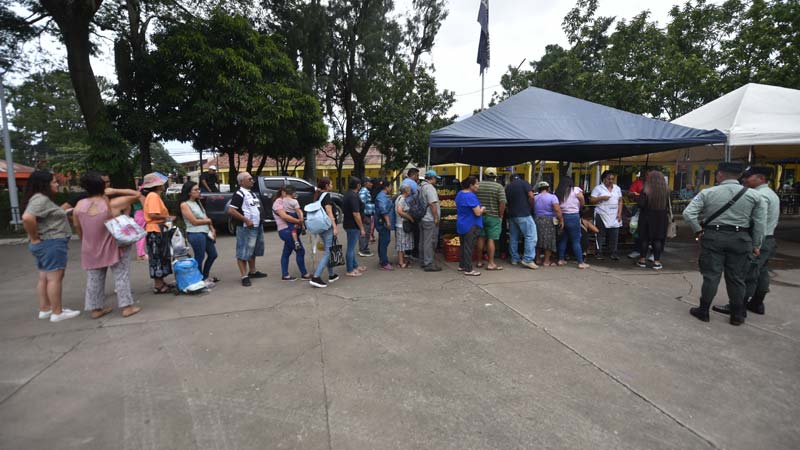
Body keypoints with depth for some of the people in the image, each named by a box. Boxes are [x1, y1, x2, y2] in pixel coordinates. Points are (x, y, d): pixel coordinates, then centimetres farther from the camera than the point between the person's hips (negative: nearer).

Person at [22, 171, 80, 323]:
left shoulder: (41, 199, 15)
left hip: (45, 244, 10)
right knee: (55, 278, -6)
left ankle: (45, 309, 22)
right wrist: (34, 238, -21)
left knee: (44, 278, 14)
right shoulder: (41, 199, -17)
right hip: (51, 243, -10)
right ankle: (57, 313, -1)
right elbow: (27, 218, -31)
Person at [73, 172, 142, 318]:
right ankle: (126, 307, 5)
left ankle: (96, 308, 22)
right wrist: (115, 191, -10)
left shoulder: (79, 205, -4)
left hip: (91, 250, 5)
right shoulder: (113, 204, -17)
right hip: (114, 247, -4)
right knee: (121, 276, 3)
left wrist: (87, 242, 22)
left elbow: (77, 227, 8)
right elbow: (136, 194, -10)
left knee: (94, 279, 14)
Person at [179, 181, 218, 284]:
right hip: (195, 234, -9)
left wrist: (212, 229, 3)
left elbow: (205, 217, 14)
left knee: (213, 254, 16)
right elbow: (194, 221, -15)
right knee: (199, 258, 0)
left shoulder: (198, 202, 14)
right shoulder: (184, 205, -10)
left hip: (206, 233, 9)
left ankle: (205, 276, 32)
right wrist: (208, 221, -1)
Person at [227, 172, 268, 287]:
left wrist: (260, 221, 15)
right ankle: (244, 276, -2)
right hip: (246, 228, -10)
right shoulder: (239, 194, -14)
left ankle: (253, 271, 32)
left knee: (254, 250, 19)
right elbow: (231, 211, -22)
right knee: (244, 252, -5)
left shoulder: (252, 193, 14)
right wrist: (246, 220, -23)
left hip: (258, 226, 10)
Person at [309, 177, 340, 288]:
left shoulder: (318, 196, 14)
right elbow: (329, 212, -18)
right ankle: (316, 277, -14)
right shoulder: (326, 195, -11)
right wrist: (335, 226, -20)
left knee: (327, 251, 17)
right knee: (328, 252, -8)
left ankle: (331, 275, 24)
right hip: (328, 226, -9)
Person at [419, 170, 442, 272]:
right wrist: (436, 218, -16)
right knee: (429, 242, -5)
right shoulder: (430, 188, -16)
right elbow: (432, 204, -21)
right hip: (430, 220, -10)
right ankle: (428, 264, -2)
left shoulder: (421, 187, 14)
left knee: (423, 241, 15)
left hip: (422, 219, 10)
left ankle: (423, 261, 24)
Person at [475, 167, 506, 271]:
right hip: (493, 217, -3)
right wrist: (501, 216, -3)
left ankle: (480, 261, 20)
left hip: (480, 216, 3)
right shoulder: (499, 186, -7)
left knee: (481, 238, 12)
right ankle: (491, 263, 2)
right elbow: (502, 203, -14)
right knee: (491, 239, -1)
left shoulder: (478, 185, 2)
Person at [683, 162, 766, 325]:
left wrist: (698, 231, 1)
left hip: (713, 237, -2)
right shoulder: (753, 195, 2)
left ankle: (703, 311, 13)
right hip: (740, 239, 2)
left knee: (711, 276, 5)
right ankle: (737, 315, 21)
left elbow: (688, 214, -11)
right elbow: (760, 223, 2)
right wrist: (756, 245, 10)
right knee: (736, 278, 11)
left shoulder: (707, 193, -4)